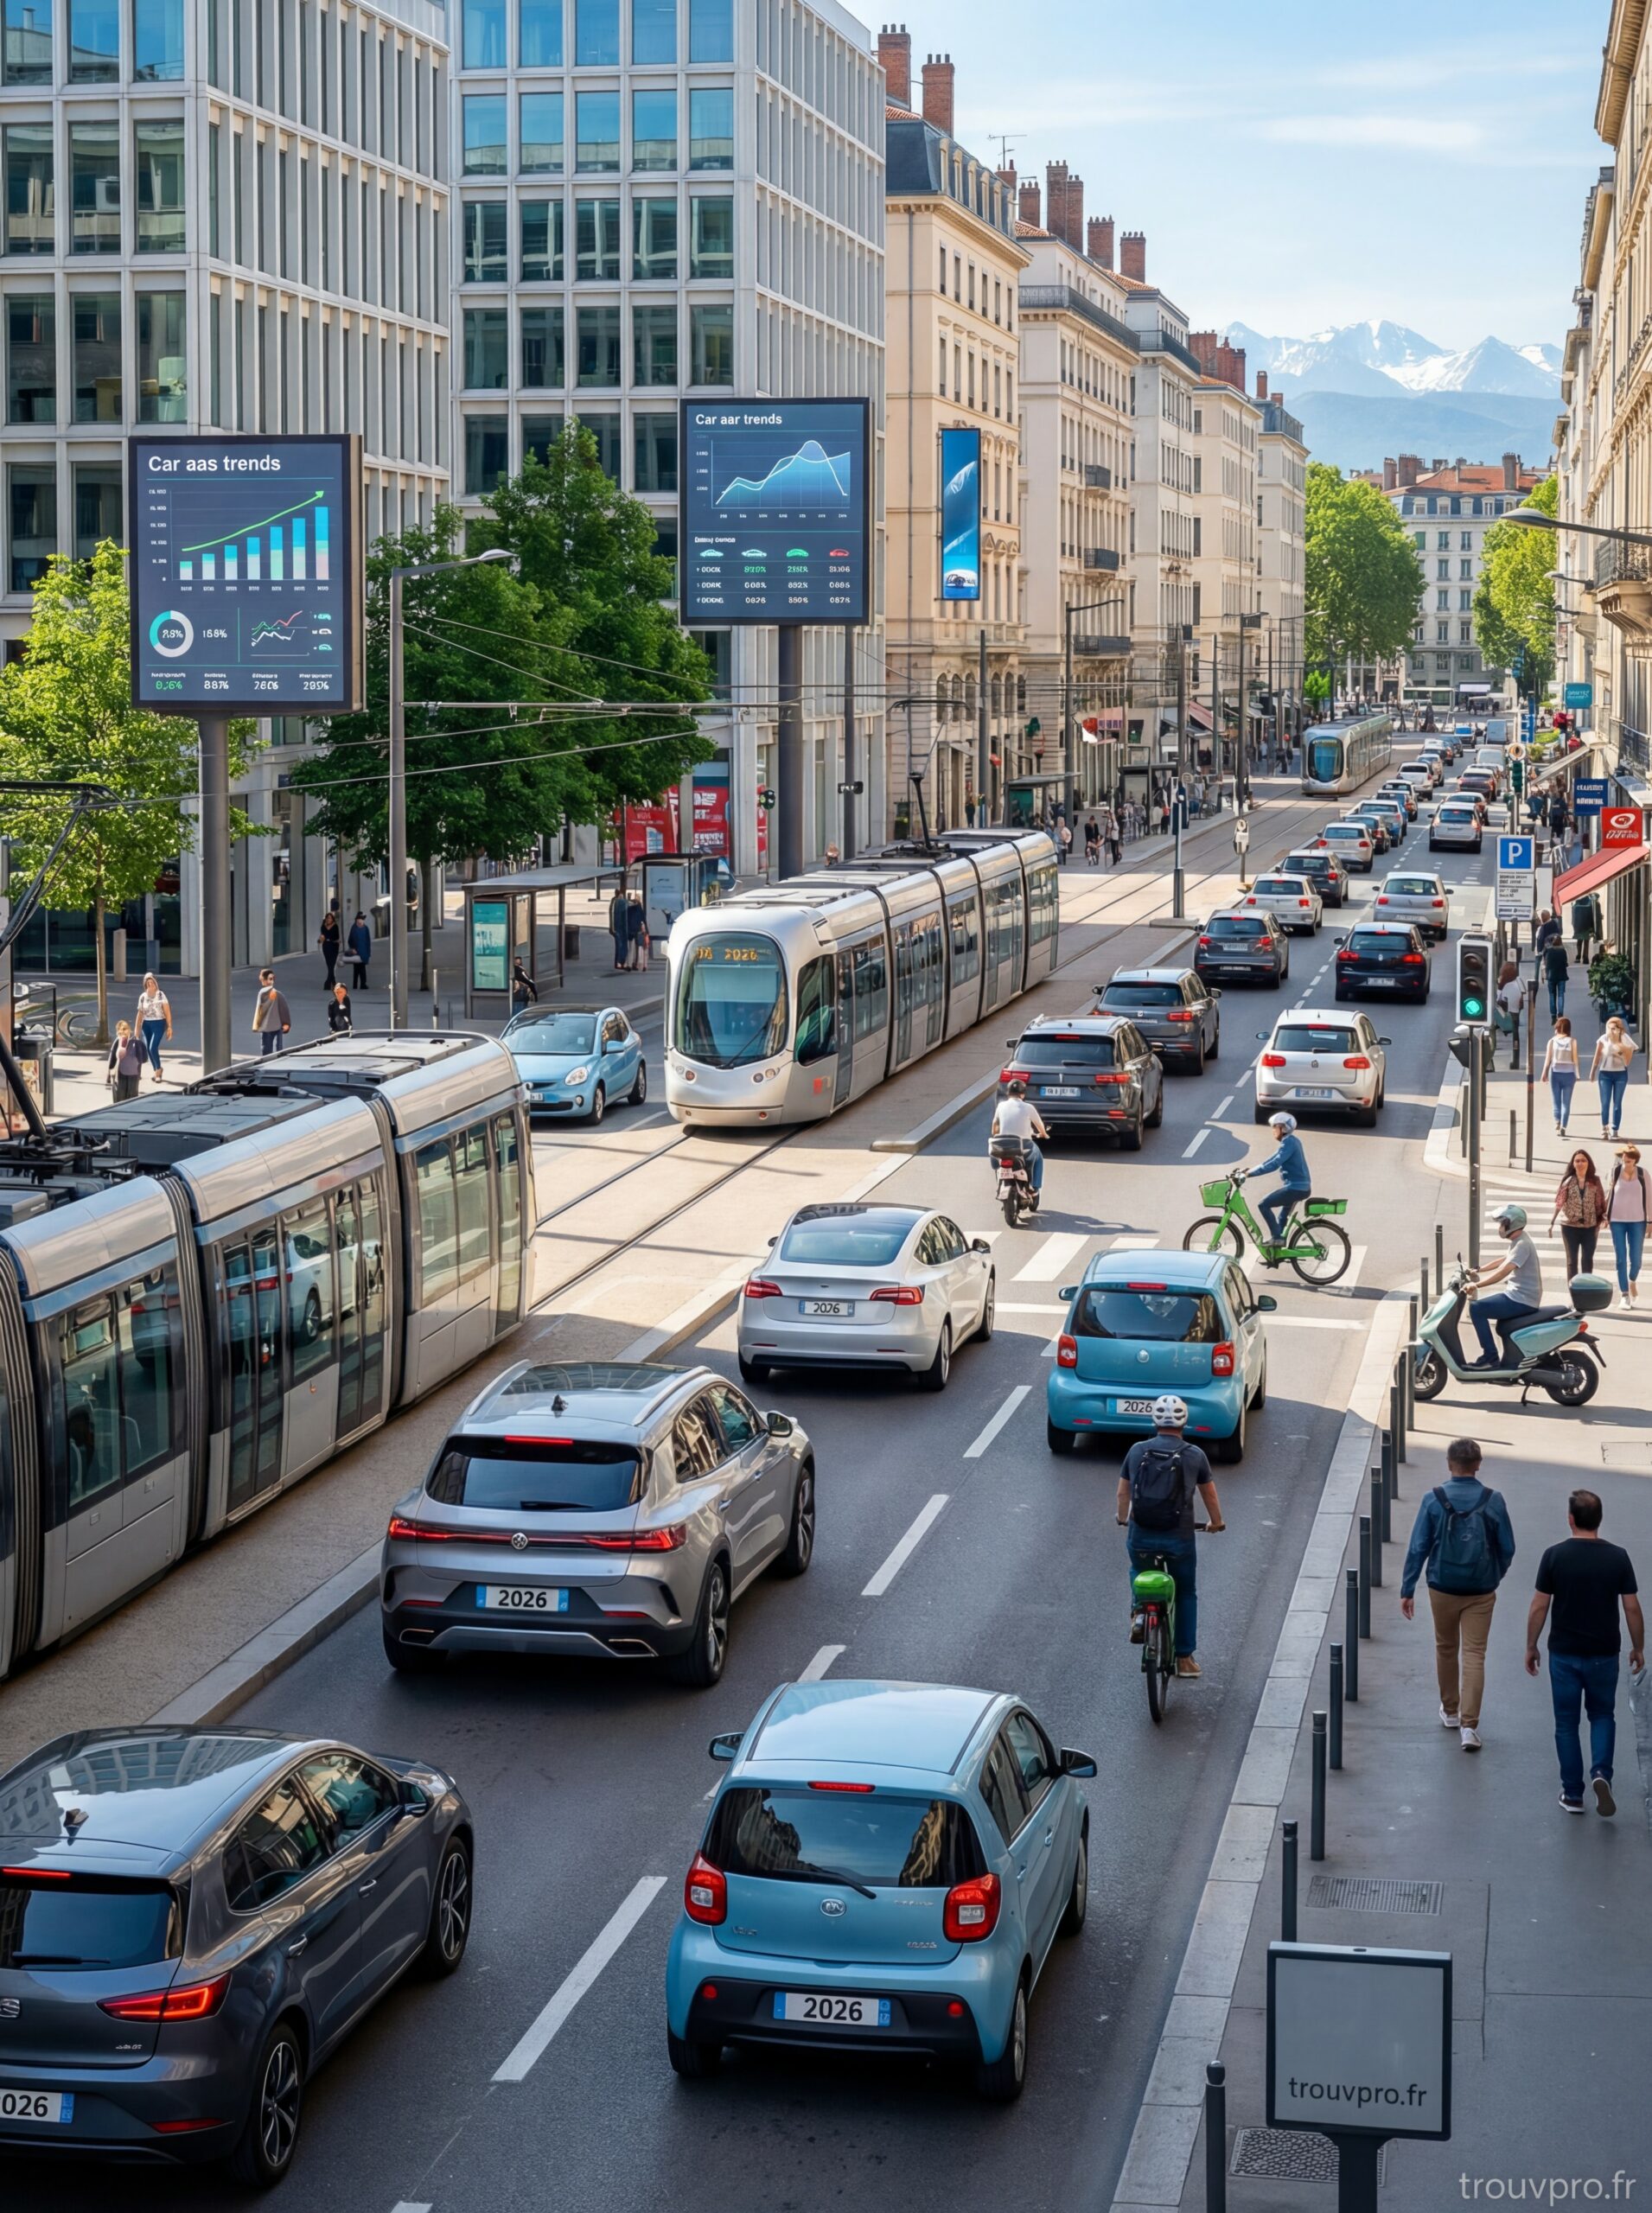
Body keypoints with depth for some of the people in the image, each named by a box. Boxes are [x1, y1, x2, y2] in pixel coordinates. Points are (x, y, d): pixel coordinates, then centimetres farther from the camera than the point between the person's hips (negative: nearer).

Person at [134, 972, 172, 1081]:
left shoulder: (160, 995, -4)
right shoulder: (142, 997, 6)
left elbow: (167, 1011, -5)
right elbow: (140, 1014, 10)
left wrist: (169, 1027, -10)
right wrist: (137, 1029, 8)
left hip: (159, 1024, -4)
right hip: (146, 1024, 4)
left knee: (153, 1048, -15)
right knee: (148, 1050, 6)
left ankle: (159, 1069, 6)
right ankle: (157, 1072, 21)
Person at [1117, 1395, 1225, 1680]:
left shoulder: (1138, 1450, 2)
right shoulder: (1194, 1456, -1)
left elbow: (1123, 1492, 15)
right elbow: (1210, 1495, 12)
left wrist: (1123, 1518, 35)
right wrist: (1216, 1522, 32)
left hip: (1140, 1536, 1)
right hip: (1179, 1539, -1)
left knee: (1140, 1572, 34)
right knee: (1186, 1594, 18)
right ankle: (1185, 1659, 19)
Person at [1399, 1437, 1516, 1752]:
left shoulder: (1433, 1499, -9)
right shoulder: (1493, 1500, -7)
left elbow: (1418, 1548, -8)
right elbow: (1507, 1548, 0)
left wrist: (1407, 1589, -1)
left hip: (1442, 1588, 0)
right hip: (1481, 1592, 0)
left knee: (1446, 1649, 19)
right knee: (1474, 1655, 1)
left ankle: (1450, 1711, 33)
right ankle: (1469, 1724, -7)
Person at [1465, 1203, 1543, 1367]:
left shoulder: (1522, 1244, -19)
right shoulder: (1518, 1241, 13)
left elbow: (1503, 1271, -29)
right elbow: (1503, 1261, 30)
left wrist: (1477, 1285, -31)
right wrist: (1478, 1270, 25)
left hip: (1522, 1300, -11)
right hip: (1519, 1296, 11)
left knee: (1476, 1309, -17)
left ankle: (1490, 1357, -14)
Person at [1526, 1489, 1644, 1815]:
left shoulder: (1555, 1556, -10)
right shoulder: (1617, 1557, -7)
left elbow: (1539, 1607, -7)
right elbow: (1632, 1608, -3)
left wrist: (1531, 1647, 5)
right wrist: (1638, 1647, 10)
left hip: (1564, 1653, -1)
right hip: (1604, 1653, 1)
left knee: (1567, 1723, 11)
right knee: (1602, 1716, 18)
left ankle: (1572, 1794, 12)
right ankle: (1601, 1773, -5)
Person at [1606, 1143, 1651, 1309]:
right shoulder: (1615, 1172, -2)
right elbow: (1609, 1194, 8)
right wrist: (1605, 1216, 7)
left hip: (1637, 1221, 0)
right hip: (1617, 1221, 0)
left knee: (1636, 1259, -2)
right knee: (1621, 1259, -1)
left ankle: (1633, 1282, 29)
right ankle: (1624, 1295, 5)